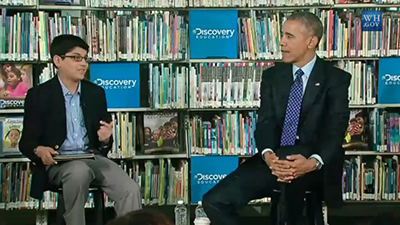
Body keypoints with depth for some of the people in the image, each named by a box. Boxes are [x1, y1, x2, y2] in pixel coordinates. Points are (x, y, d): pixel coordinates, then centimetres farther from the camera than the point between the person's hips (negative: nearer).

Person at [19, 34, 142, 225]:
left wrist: (105, 140, -9)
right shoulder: (39, 95, 1)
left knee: (131, 190, -21)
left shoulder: (96, 93, 13)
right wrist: (39, 150, -22)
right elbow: (27, 141, 2)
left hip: (93, 158, 4)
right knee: (80, 171, -38)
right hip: (58, 162, -4)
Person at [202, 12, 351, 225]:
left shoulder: (336, 78, 2)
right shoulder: (272, 75, 13)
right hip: (275, 158, 4)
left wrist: (313, 162, -30)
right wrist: (268, 155, -22)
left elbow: (335, 131, -8)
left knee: (293, 178, -42)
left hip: (312, 162, -4)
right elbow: (265, 123, 2)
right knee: (214, 201, -17)